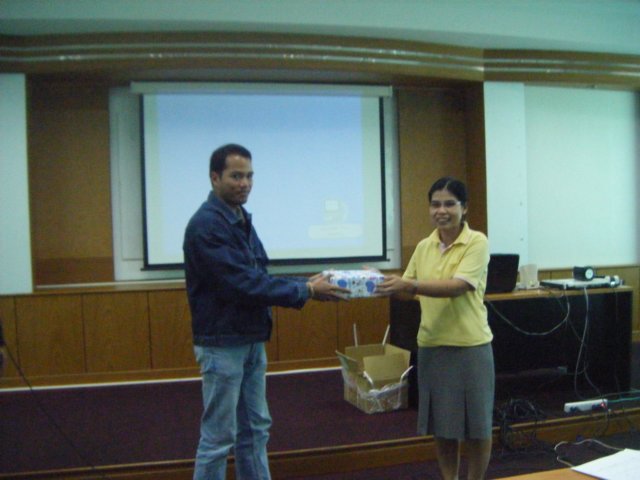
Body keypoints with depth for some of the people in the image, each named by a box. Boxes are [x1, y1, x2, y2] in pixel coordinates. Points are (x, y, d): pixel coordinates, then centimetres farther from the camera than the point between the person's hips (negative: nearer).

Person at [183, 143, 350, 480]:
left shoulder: (241, 220, 10)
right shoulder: (206, 224, -19)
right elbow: (244, 284, -25)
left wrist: (304, 283, 3)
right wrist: (306, 292, -20)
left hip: (252, 341, 9)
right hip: (222, 344, -9)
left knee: (255, 430, 17)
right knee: (218, 437, 2)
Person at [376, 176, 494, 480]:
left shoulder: (477, 242, -10)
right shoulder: (424, 247, 7)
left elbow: (457, 286, -23)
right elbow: (408, 290, 9)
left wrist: (410, 285, -32)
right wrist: (386, 284, -10)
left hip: (470, 344, -5)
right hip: (432, 344, 5)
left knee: (476, 421, 8)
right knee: (441, 421, 14)